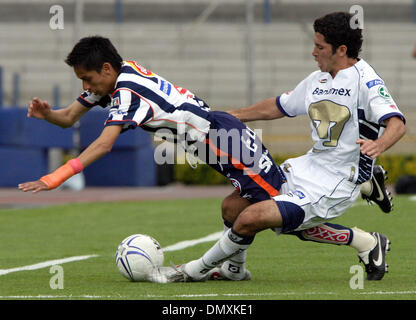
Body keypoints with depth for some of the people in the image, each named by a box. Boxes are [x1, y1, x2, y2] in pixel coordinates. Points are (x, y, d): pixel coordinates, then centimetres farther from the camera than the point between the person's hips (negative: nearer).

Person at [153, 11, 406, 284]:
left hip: (335, 185, -9)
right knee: (234, 206, 3)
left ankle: (197, 270, 5)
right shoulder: (318, 80, 12)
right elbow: (277, 107, 28)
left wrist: (378, 145, -47)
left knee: (250, 219, -17)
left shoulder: (365, 80, -13)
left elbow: (397, 123, -26)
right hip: (309, 166, 9)